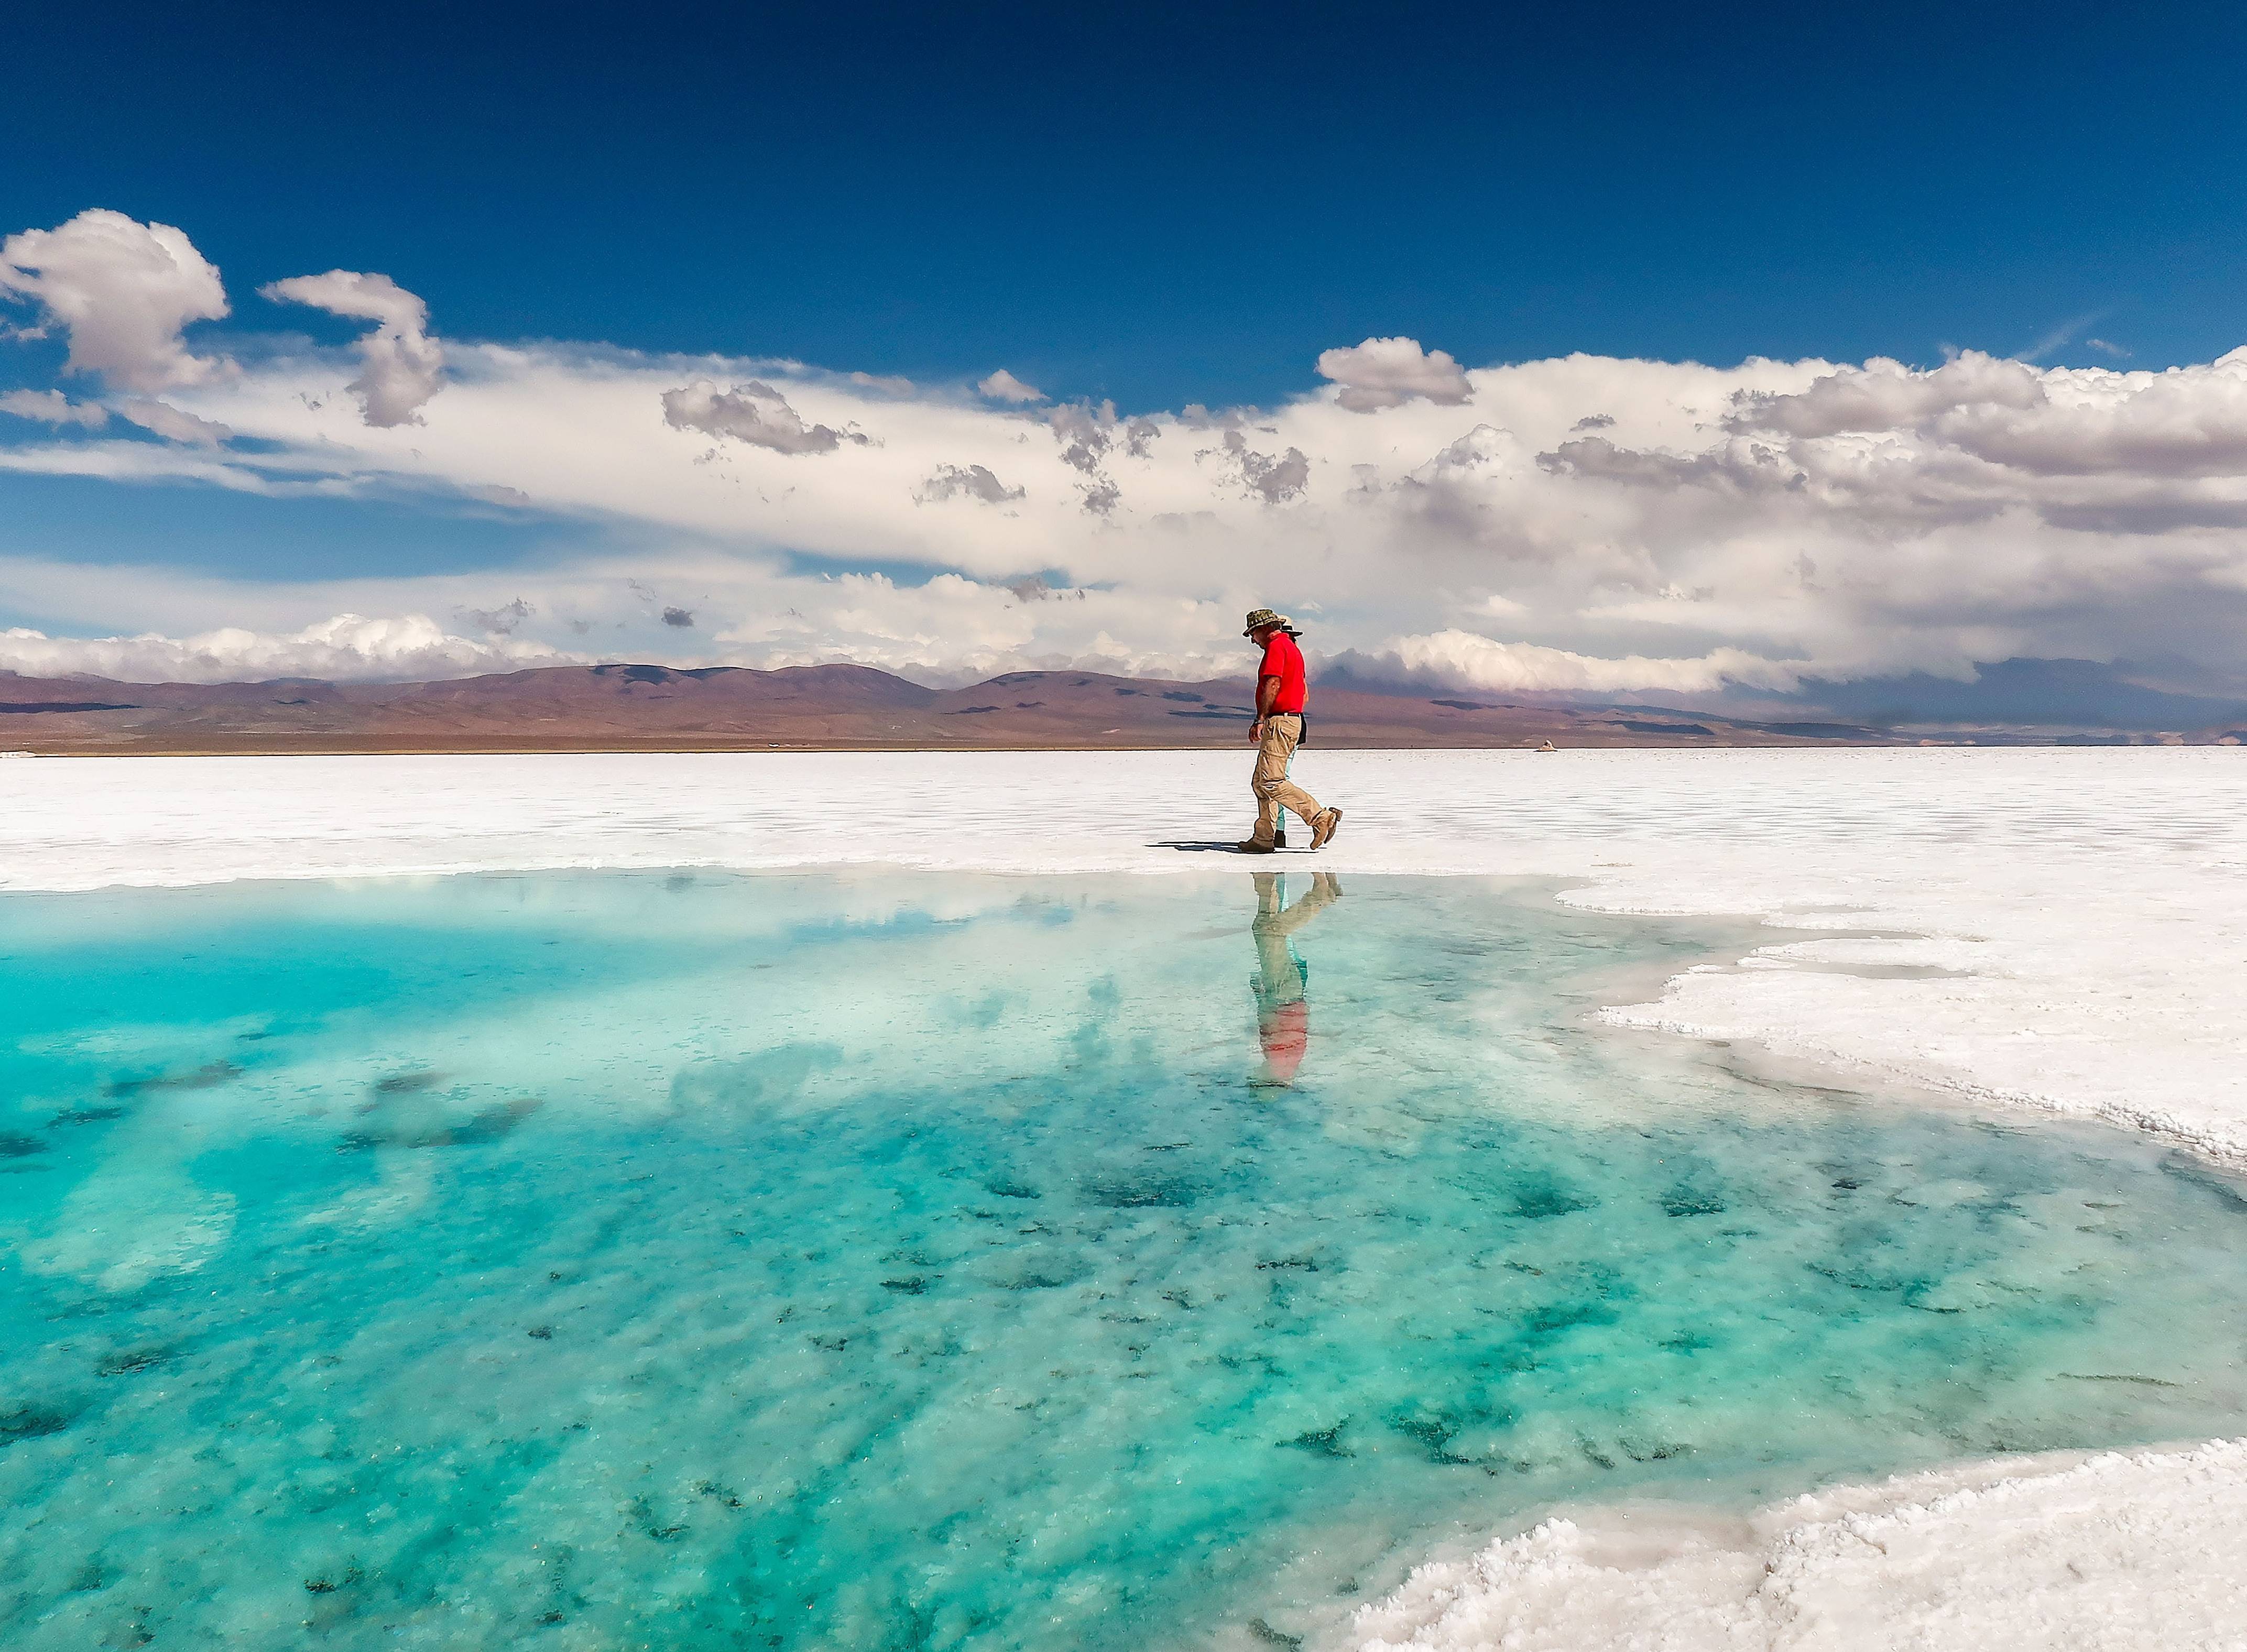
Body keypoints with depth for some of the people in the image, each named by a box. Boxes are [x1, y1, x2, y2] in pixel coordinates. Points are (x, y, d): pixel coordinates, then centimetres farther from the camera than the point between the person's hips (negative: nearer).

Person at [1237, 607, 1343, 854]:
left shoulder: (1276, 645, -7)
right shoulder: (1293, 648, 24)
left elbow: (1273, 684, -19)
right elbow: (1304, 694, 25)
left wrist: (1260, 720, -20)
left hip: (1278, 722, -11)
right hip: (1293, 720, 11)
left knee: (1271, 783, -16)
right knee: (1260, 783, 10)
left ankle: (1321, 817, -16)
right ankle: (1263, 838, 9)